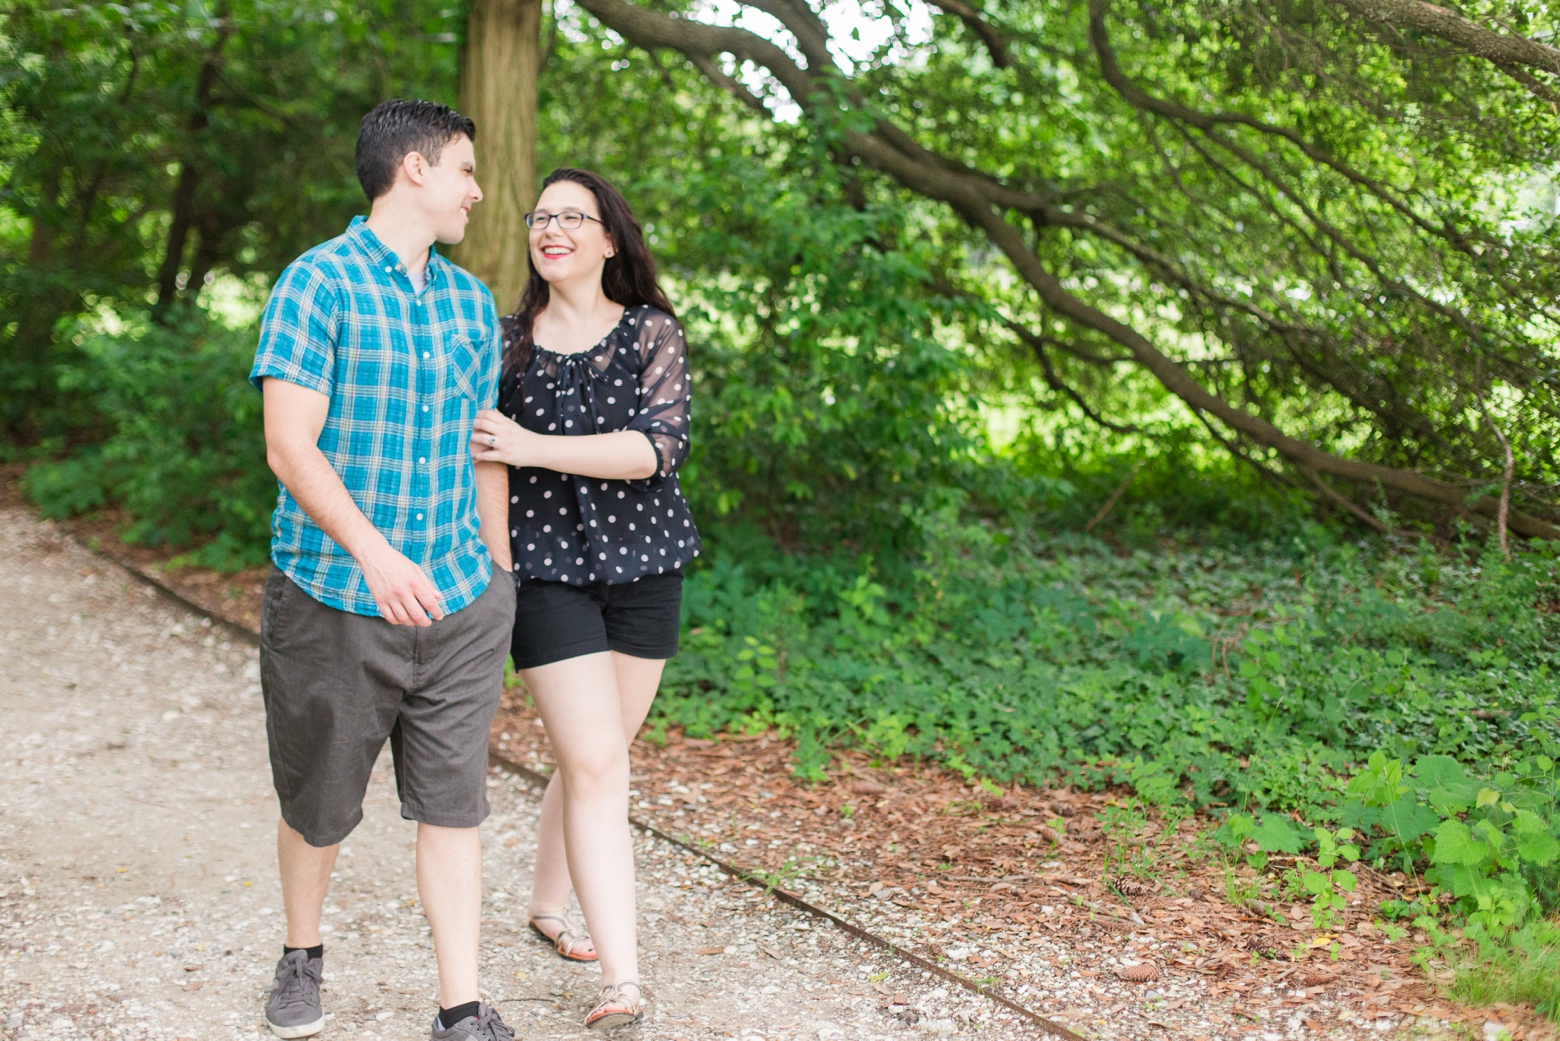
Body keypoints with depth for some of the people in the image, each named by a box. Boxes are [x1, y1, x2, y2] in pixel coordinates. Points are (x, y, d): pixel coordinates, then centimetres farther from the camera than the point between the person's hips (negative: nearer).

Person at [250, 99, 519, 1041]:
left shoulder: (471, 303, 12)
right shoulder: (319, 282, -8)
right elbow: (291, 444, -15)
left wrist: (501, 582, 18)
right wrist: (375, 552, -28)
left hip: (458, 605, 4)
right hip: (335, 601, -4)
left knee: (454, 804, 3)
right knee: (320, 805, 11)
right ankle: (301, 961, 36)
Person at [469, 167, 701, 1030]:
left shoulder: (653, 335, -1)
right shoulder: (505, 340, 3)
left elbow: (659, 446, -16)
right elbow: (481, 451, 14)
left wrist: (531, 447, -23)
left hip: (644, 567, 2)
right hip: (546, 567, -1)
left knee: (597, 754, 13)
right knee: (596, 766, -10)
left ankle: (548, 904, 37)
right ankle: (623, 978, -10)